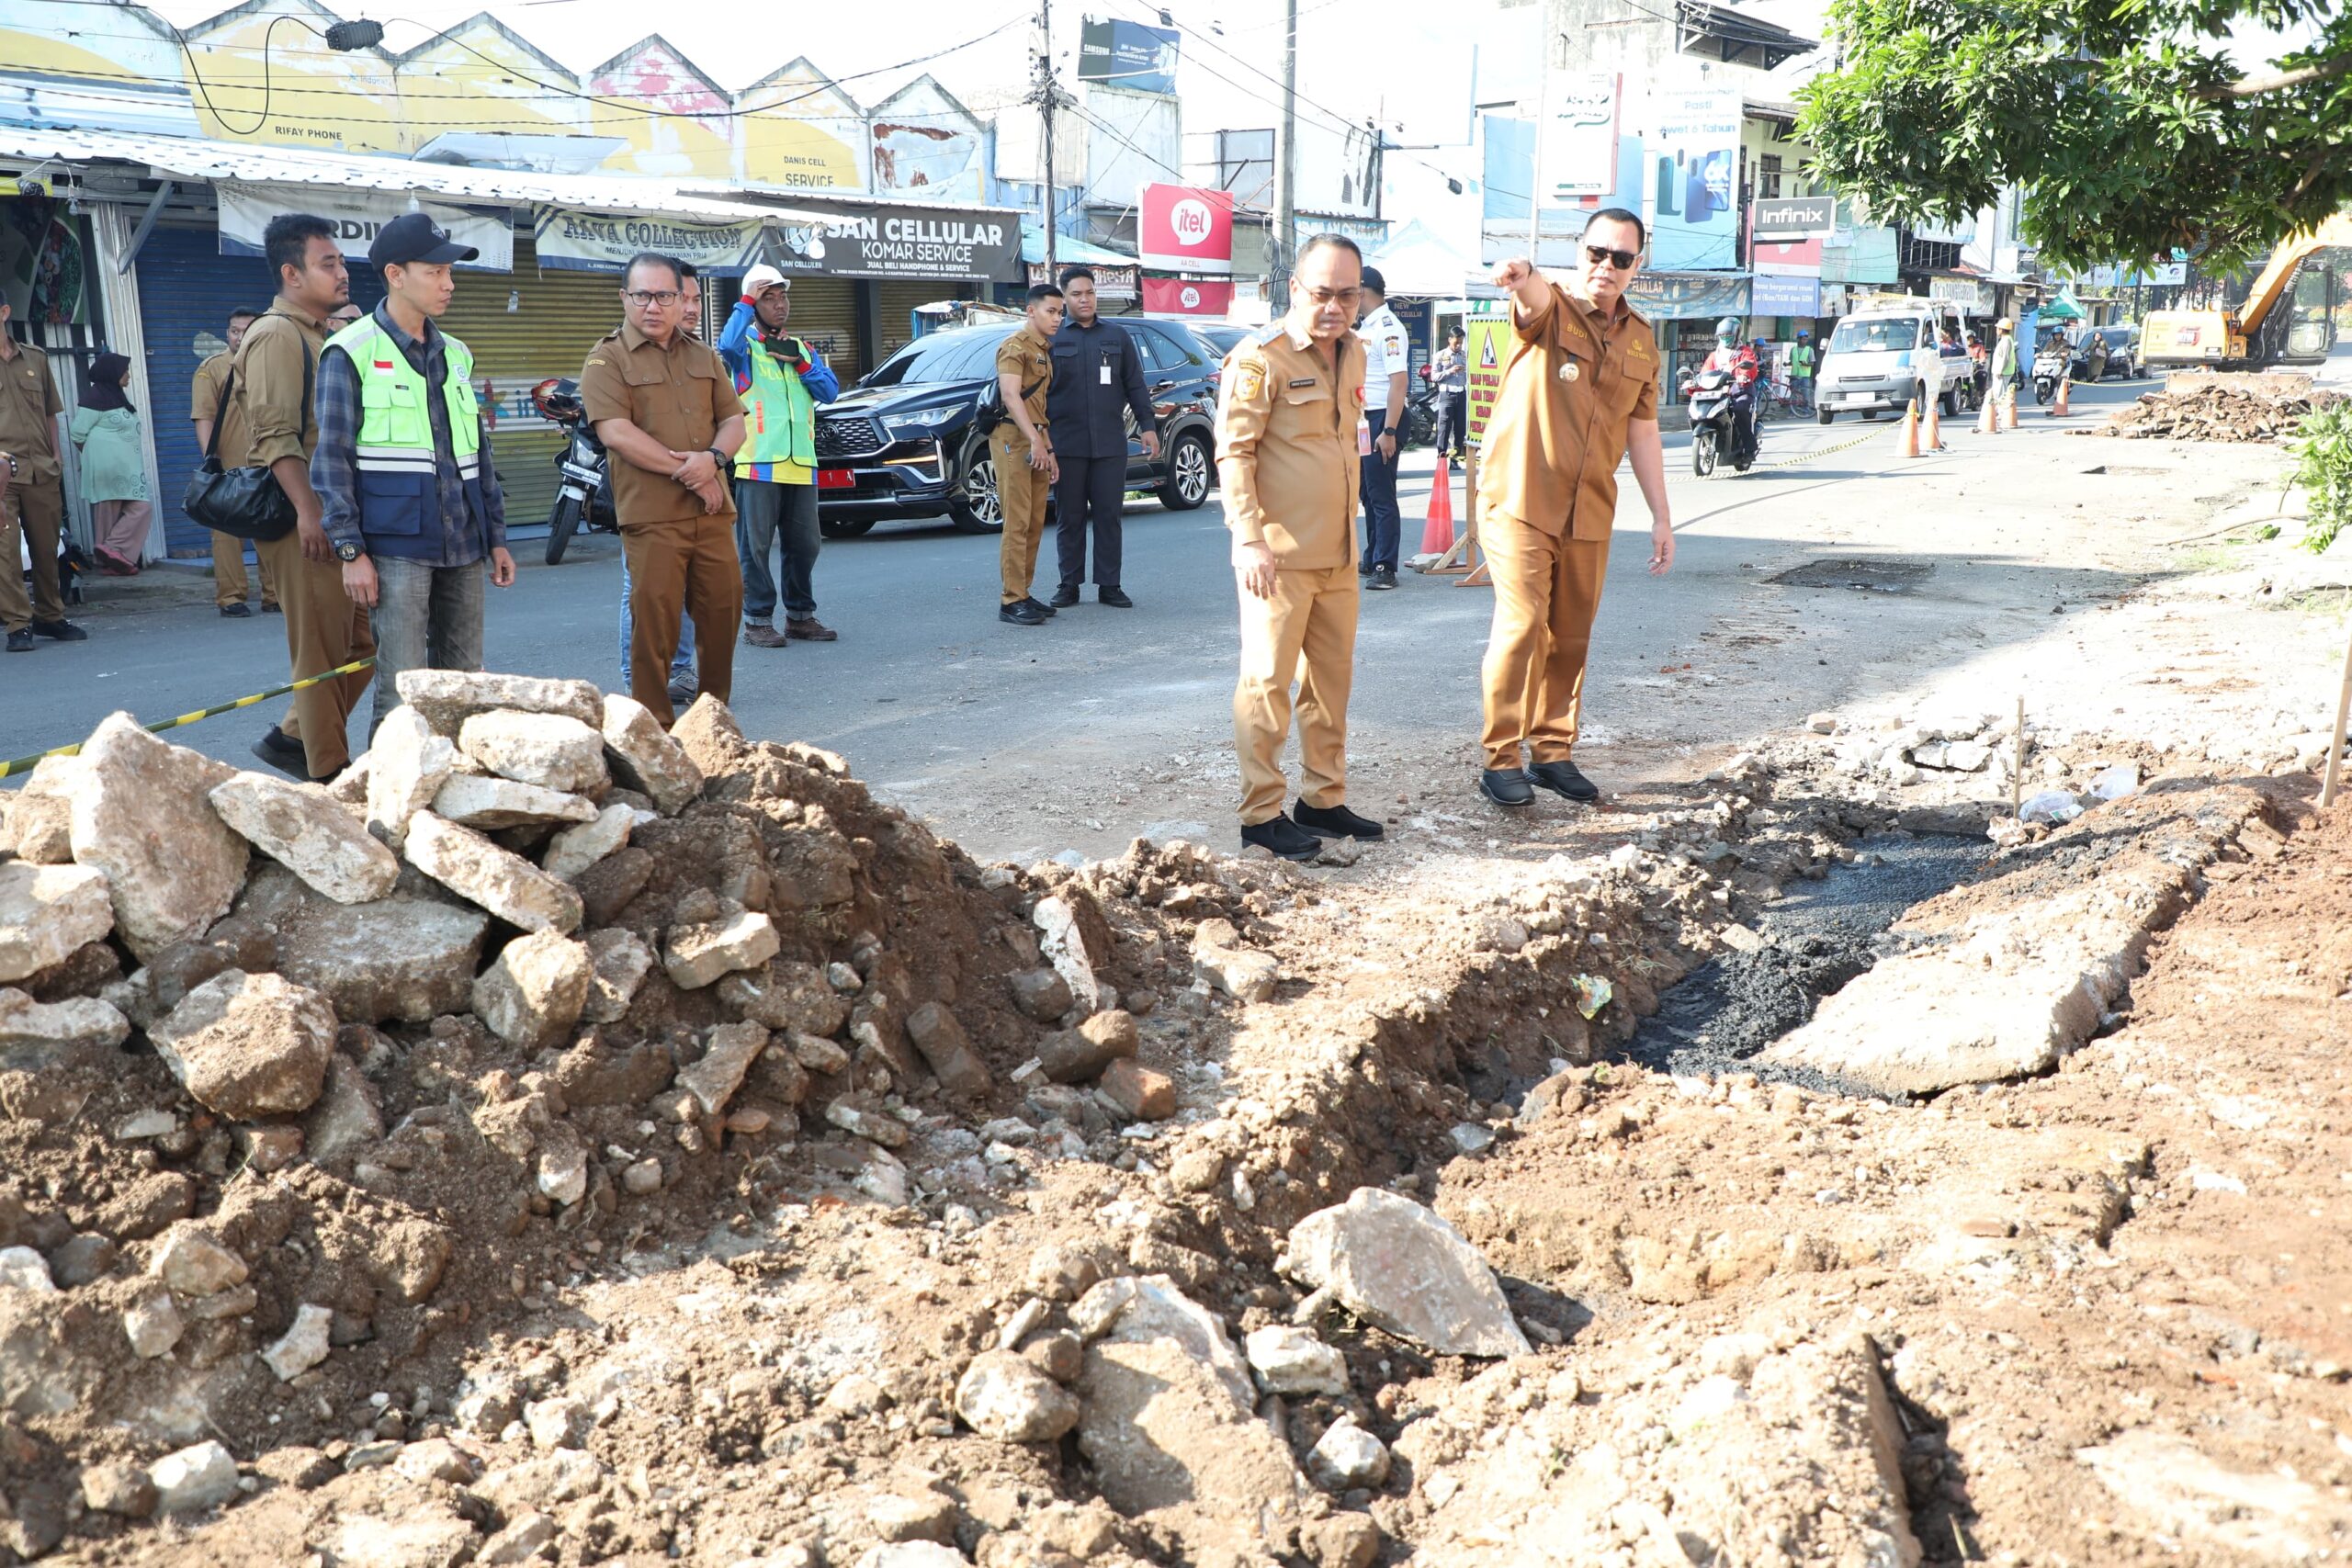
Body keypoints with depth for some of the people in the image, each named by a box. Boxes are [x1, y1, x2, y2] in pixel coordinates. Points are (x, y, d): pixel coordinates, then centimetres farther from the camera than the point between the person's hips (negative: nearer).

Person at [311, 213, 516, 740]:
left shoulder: (455, 355, 15)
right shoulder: (351, 352, -3)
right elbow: (331, 459, -5)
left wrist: (496, 536, 17)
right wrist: (351, 550, -10)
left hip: (463, 546, 6)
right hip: (397, 548, -6)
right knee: (402, 696, -8)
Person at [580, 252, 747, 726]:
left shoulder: (703, 356, 18)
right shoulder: (608, 359, 1)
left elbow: (733, 422, 15)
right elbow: (616, 433, -11)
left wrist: (712, 458, -7)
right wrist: (684, 470, -12)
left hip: (712, 510, 5)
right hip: (651, 514, -5)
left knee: (723, 612, 6)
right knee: (655, 621, -6)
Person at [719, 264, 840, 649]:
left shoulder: (801, 348, 20)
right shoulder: (746, 346, 3)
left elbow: (830, 391, 9)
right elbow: (727, 345, -23)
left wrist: (800, 363, -5)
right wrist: (747, 302, -14)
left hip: (801, 462, 5)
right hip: (759, 461, -5)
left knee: (804, 544, 9)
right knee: (757, 545, -4)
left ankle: (800, 614, 20)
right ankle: (758, 620, 2)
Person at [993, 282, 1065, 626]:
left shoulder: (1045, 351, 22)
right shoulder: (1015, 346, -6)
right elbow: (1010, 395, -18)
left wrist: (1048, 449, 19)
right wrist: (1035, 441, -24)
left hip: (1035, 440, 9)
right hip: (1013, 438, -9)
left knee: (1035, 523, 9)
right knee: (1017, 523, -11)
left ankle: (1023, 593, 16)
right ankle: (1011, 601, -11)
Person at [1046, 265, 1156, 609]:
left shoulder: (1117, 337, 13)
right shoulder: (1053, 339, 6)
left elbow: (1135, 385, 14)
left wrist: (1148, 426, 6)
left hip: (1110, 444, 1)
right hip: (1066, 444, -1)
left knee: (1109, 515, 2)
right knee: (1069, 518, 2)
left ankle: (1109, 586, 8)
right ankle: (1069, 585, 10)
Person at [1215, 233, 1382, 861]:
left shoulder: (1351, 354, 13)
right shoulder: (1260, 359, -11)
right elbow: (1234, 452, -16)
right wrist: (1249, 538, -23)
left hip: (1338, 554, 8)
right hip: (1279, 555, -8)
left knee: (1332, 678, 13)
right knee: (1268, 680, -3)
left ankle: (1324, 799, 25)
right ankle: (1262, 814, 4)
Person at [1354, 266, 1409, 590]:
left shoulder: (1388, 328, -15)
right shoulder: (1365, 326, 14)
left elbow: (1398, 381, -22)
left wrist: (1389, 432, -26)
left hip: (1382, 417, -10)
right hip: (1362, 417, 10)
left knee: (1382, 496, -7)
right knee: (1368, 493, 16)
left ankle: (1385, 569, -5)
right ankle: (1371, 561, 25)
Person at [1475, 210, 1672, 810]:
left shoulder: (1641, 341, 11)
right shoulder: (1549, 308, -5)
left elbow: (1642, 432, 15)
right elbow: (1535, 296, -31)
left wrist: (1661, 517, 13)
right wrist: (1524, 277, -56)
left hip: (1589, 512, 5)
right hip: (1521, 501, -5)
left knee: (1571, 638, 10)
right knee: (1521, 627, -10)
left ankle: (1553, 750, 23)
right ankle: (1501, 759, 0)